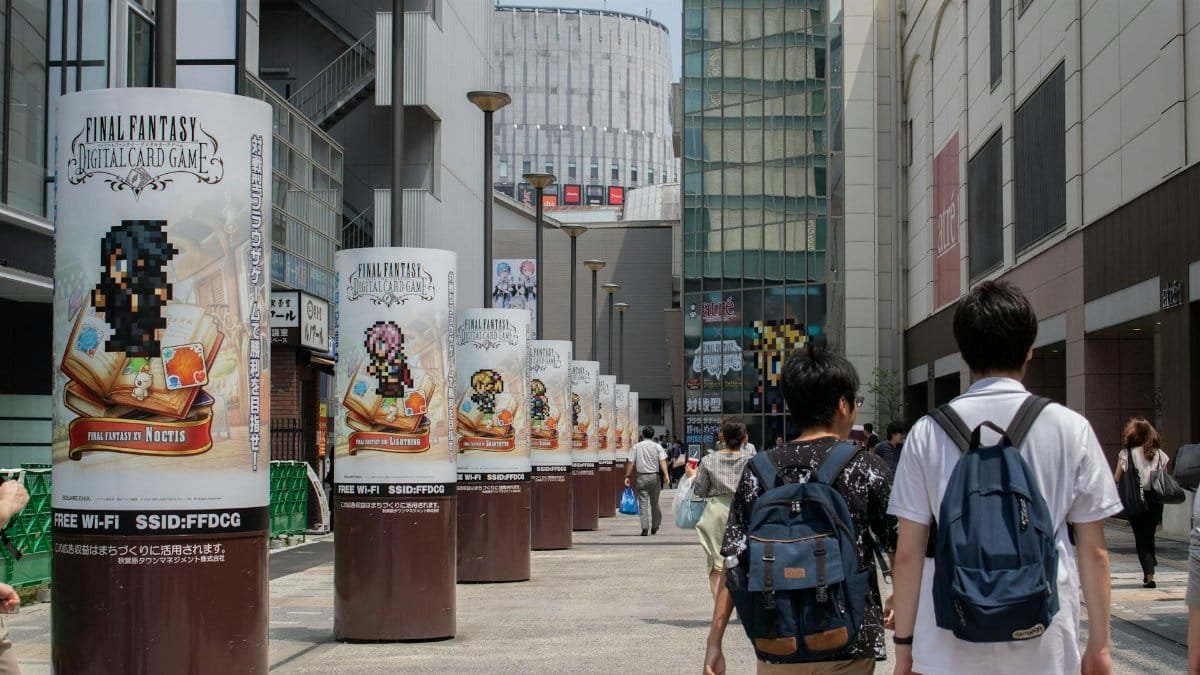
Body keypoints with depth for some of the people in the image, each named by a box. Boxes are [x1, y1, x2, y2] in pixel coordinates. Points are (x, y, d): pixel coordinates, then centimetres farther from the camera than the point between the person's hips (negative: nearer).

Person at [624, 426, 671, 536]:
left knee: (643, 503, -2)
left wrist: (627, 476, 5)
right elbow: (662, 461, -10)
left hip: (642, 477, 0)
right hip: (654, 477, 0)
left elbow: (631, 463, 0)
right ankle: (654, 527, 20)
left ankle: (645, 527, -14)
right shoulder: (657, 447, 2)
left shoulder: (636, 447, 4)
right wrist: (666, 475, -15)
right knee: (654, 503, 13)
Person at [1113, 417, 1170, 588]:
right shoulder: (1159, 454, 3)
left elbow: (1116, 479, -9)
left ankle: (1149, 575, -7)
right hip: (1155, 500, 3)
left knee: (1141, 538, 3)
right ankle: (1149, 570, 24)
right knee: (1149, 535, 19)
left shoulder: (1126, 453, -8)